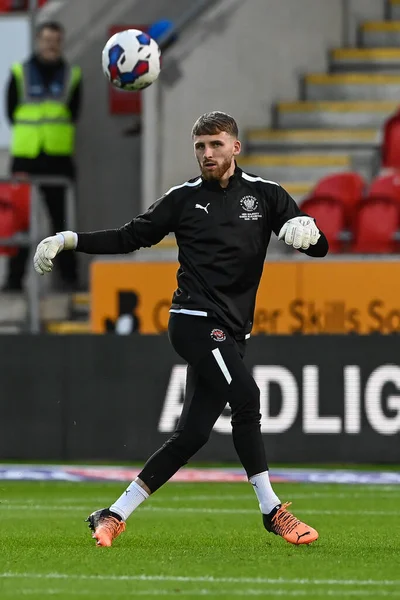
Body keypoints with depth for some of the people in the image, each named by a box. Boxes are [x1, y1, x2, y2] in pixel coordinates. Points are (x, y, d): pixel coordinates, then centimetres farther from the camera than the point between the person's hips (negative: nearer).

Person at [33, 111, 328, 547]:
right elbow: (129, 237, 14)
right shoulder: (184, 199, 6)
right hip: (195, 319, -4)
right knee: (245, 396, -24)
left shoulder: (265, 195, 9)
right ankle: (272, 511, -20)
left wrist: (308, 231, -20)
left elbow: (318, 248, 4)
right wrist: (70, 240, 4)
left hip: (230, 332, 4)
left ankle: (113, 515, 8)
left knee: (191, 434, 0)